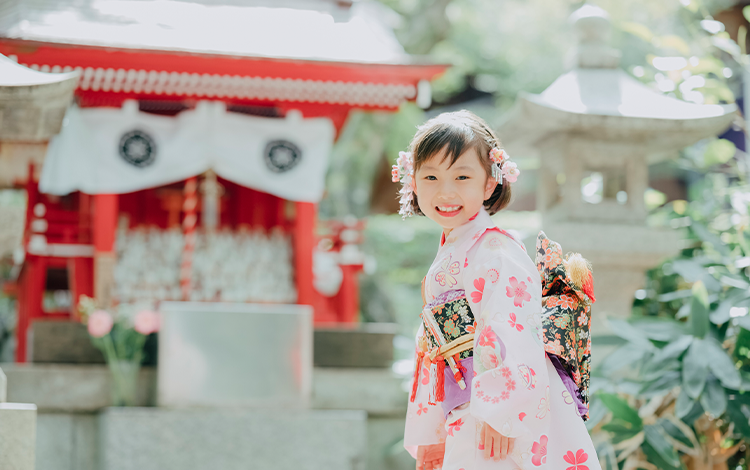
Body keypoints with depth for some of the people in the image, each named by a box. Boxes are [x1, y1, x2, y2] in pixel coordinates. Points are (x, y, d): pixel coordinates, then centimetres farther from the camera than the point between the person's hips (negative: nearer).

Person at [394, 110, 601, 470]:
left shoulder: (496, 252, -10)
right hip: (465, 419, 8)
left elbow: (509, 335, -20)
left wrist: (500, 414, -24)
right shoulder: (445, 260, 18)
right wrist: (429, 439, 23)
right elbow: (432, 350, 22)